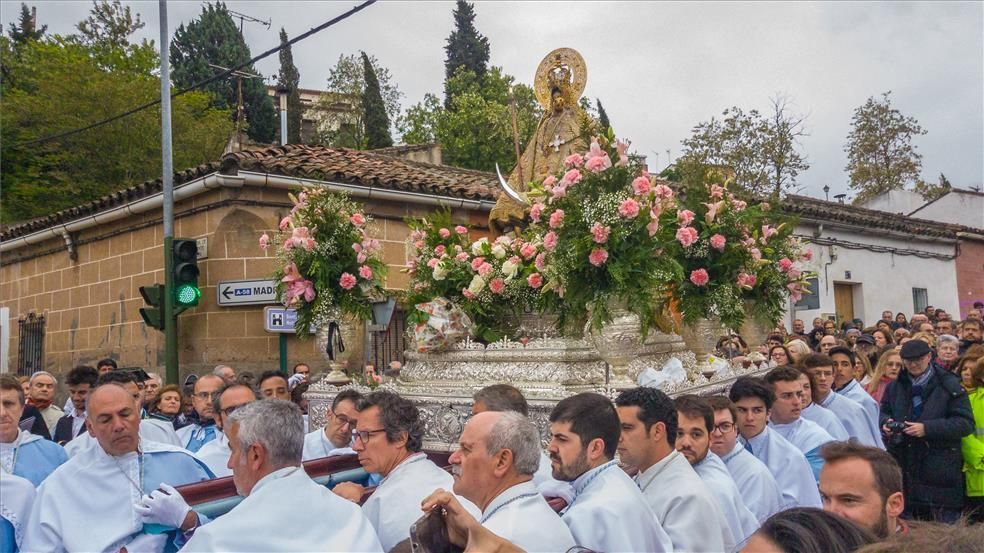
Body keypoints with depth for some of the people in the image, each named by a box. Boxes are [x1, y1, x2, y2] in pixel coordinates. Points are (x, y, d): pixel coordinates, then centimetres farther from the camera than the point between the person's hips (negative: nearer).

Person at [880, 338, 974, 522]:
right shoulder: (894, 387, 12)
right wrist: (886, 423, -3)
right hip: (905, 469, 4)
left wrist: (927, 428, -19)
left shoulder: (949, 386, -3)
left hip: (940, 470, -4)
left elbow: (966, 423, -9)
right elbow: (883, 412, 21)